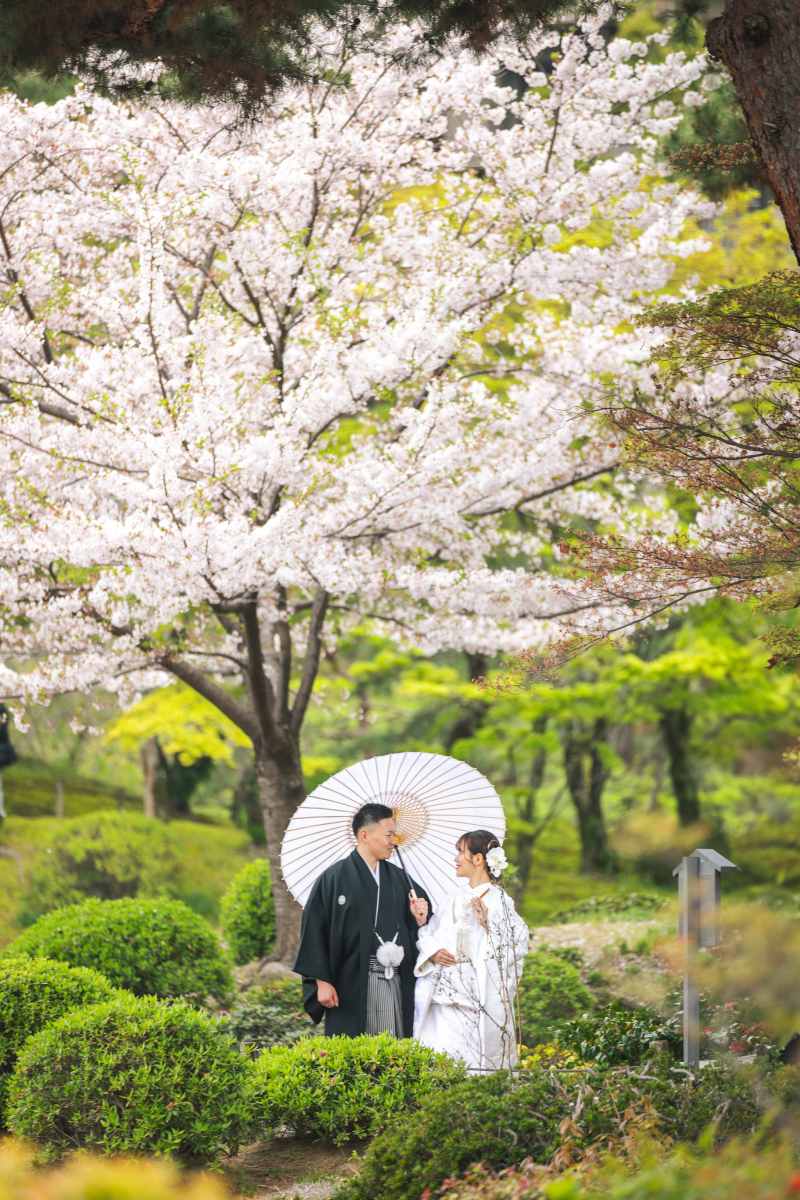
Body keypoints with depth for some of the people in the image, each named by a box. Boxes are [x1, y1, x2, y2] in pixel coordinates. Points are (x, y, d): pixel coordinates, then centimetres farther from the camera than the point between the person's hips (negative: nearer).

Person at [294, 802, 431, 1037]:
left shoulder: (399, 878, 14)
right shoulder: (335, 878, -3)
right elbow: (314, 930, -6)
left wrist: (419, 920, -5)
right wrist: (322, 981, -10)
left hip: (398, 986, 5)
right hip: (353, 988, -5)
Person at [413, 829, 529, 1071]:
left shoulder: (499, 901, -2)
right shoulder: (456, 898, 15)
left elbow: (517, 945, -10)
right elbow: (429, 934, 16)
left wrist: (488, 925, -20)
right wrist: (434, 952, -4)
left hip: (477, 999, -5)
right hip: (445, 994, 5)